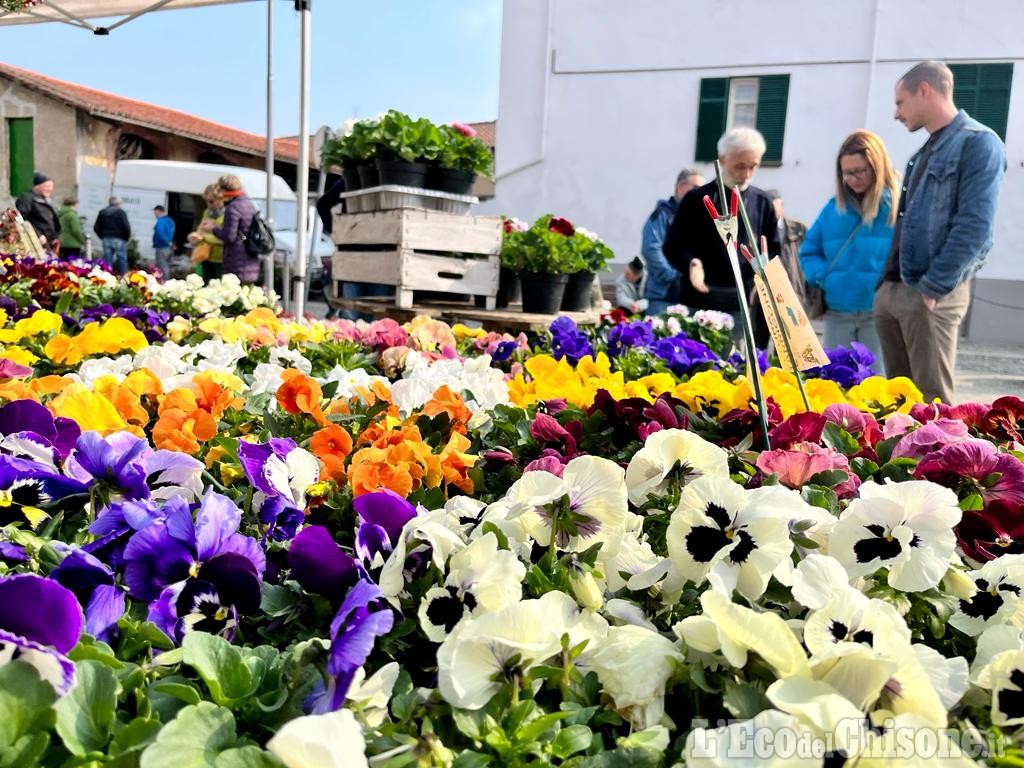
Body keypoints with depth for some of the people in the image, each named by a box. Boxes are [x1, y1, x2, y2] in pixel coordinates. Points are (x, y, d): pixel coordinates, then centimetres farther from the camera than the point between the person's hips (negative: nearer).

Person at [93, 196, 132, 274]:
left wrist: (103, 237, 17)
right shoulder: (121, 213, -5)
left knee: (107, 261, 5)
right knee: (122, 261, 0)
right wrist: (126, 238, 1)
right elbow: (127, 227, -13)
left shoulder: (102, 213, 11)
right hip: (119, 240, -4)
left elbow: (96, 228, 10)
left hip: (106, 240, 4)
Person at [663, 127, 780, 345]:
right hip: (700, 304, -2)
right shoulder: (697, 199, 1)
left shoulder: (763, 202, 10)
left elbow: (773, 249, 14)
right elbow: (673, 245, 1)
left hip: (745, 306, 3)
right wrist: (691, 262, -19)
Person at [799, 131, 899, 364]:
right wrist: (823, 277, -1)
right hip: (837, 313, 4)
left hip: (881, 312, -4)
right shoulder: (833, 208, 11)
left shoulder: (899, 205, -3)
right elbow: (809, 251, 17)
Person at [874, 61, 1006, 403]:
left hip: (932, 295, -8)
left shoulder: (978, 143, -7)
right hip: (892, 290, 8)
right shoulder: (924, 153, 20)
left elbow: (974, 227, -16)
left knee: (932, 399, -6)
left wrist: (932, 287, -19)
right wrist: (886, 283, 16)